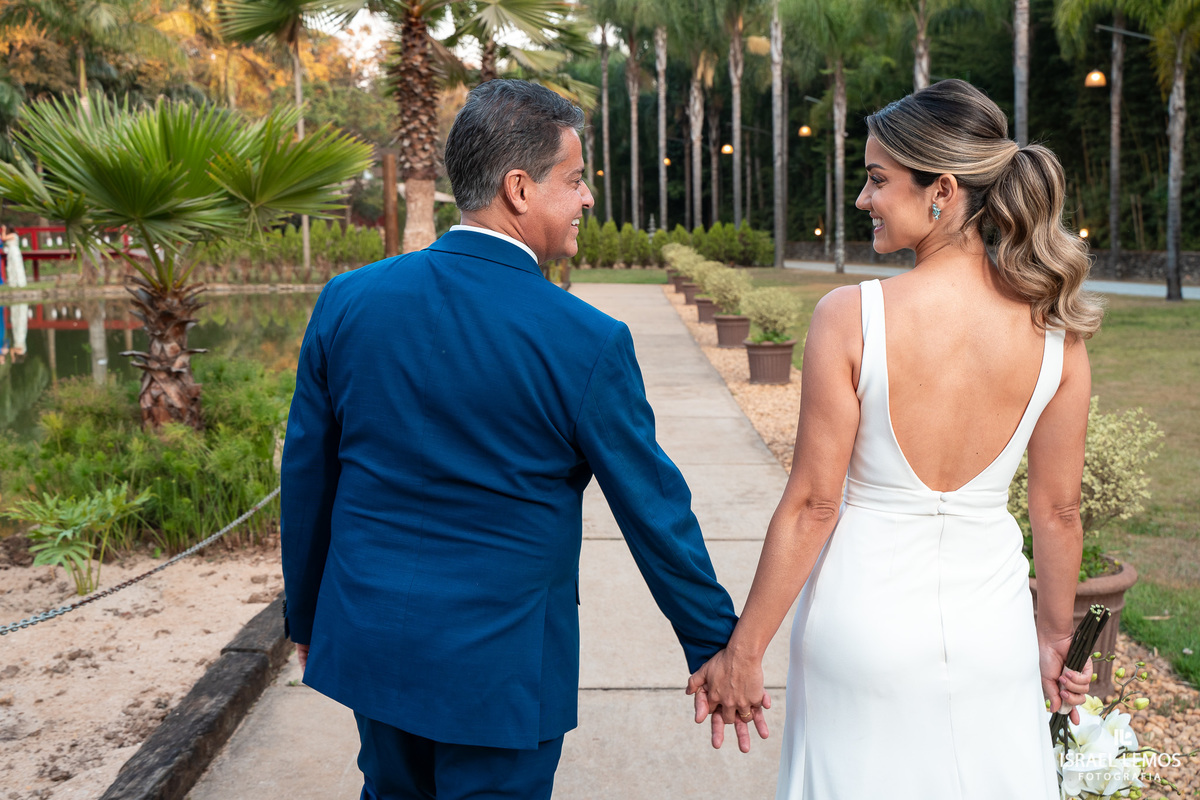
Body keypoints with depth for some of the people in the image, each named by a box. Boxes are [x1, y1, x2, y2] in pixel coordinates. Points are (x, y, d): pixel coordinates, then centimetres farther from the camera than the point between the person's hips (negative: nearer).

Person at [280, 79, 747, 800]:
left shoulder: (349, 300, -6)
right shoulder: (589, 342, -18)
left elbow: (306, 477, 3)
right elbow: (655, 512, -9)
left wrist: (306, 619, 17)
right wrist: (716, 648, 4)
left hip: (368, 638, 5)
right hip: (502, 665, -4)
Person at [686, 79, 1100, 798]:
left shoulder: (849, 317, -18)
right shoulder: (1056, 328, -8)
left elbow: (812, 504, -15)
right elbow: (1058, 511, 0)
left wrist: (743, 651, -4)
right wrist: (1056, 638, 16)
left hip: (864, 624, -3)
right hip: (992, 629, 3)